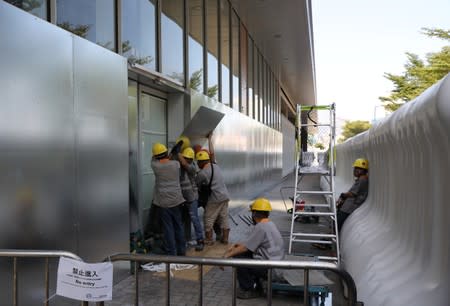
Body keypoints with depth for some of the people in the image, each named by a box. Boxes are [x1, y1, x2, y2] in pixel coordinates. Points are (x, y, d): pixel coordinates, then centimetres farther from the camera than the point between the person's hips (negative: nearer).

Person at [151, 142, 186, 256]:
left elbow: (154, 158, 13)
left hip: (163, 202, -3)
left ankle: (172, 253, 6)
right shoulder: (176, 164, -4)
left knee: (168, 227, 3)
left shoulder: (155, 166, -9)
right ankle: (182, 250, 24)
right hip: (176, 200, 3)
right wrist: (168, 157, 35)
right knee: (179, 225, 14)